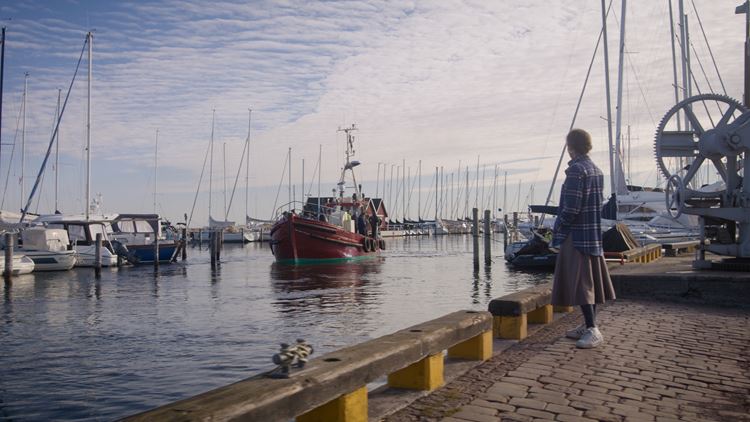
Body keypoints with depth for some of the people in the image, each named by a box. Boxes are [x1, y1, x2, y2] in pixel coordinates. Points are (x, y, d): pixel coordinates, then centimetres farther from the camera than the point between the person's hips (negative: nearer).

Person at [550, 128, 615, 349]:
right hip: (594, 232, 9)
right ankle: (588, 325, 20)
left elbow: (571, 207, -20)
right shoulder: (597, 170, 14)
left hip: (576, 234, -9)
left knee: (580, 281, -8)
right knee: (591, 280, 12)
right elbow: (598, 202, 16)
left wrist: (558, 231, -8)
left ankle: (593, 330, -10)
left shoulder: (576, 170, -14)